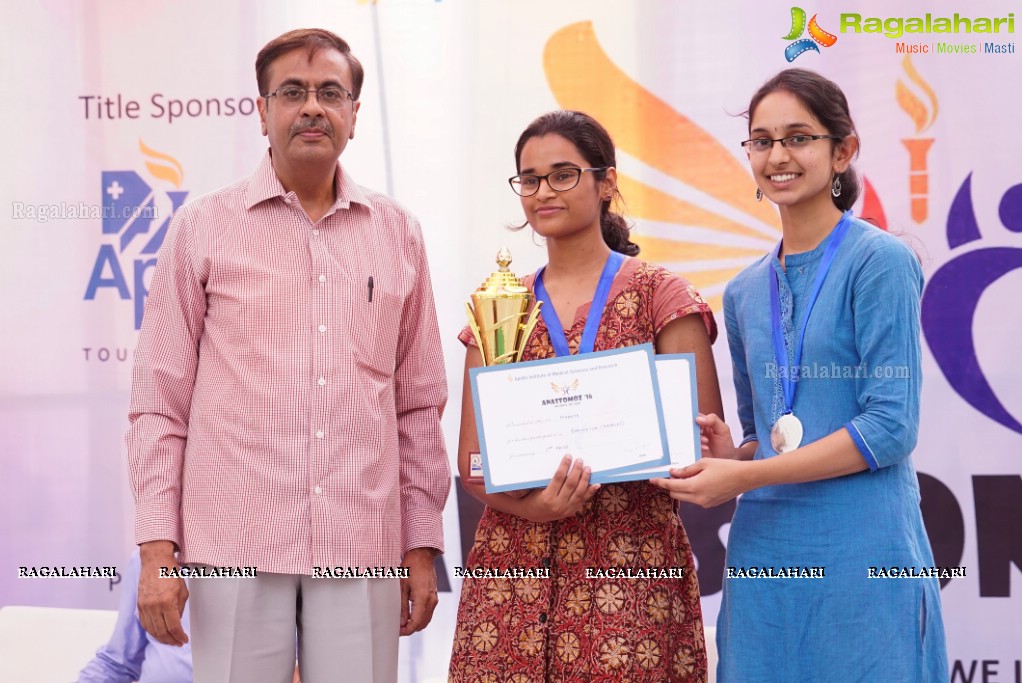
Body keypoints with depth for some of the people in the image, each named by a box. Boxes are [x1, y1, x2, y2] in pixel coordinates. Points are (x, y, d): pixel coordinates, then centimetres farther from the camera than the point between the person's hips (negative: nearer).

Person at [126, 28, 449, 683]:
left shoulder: (397, 233, 11)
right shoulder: (204, 228, 5)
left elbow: (419, 405, 14)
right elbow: (160, 402, 4)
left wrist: (423, 543, 9)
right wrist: (157, 547, -4)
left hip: (363, 549, 2)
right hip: (236, 546, -1)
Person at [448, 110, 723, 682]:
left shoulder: (659, 295, 2)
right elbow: (472, 460, 8)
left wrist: (595, 469, -16)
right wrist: (535, 504, -13)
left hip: (631, 565, -3)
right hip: (514, 565, 3)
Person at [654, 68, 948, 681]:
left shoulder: (879, 261, -6)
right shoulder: (746, 292, 14)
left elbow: (892, 425, -13)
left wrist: (745, 475, -14)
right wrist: (731, 454, -2)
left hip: (861, 550, -5)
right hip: (763, 550, 6)